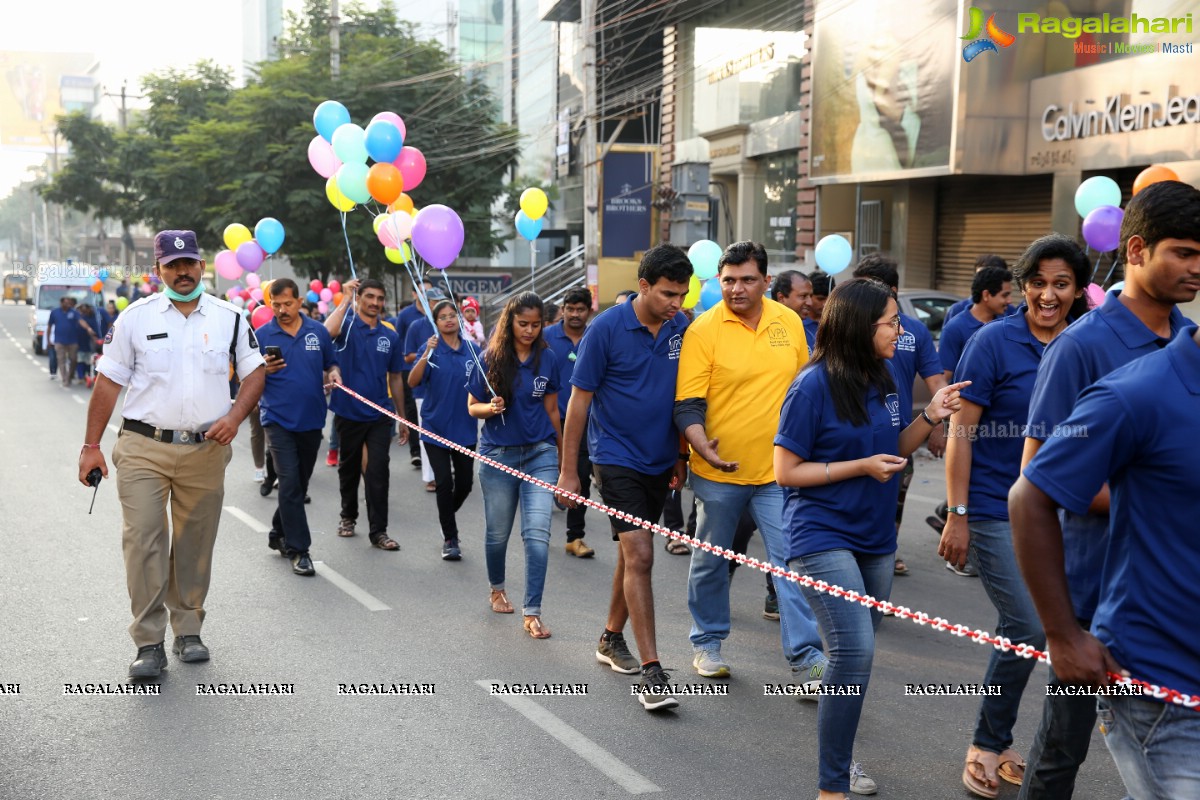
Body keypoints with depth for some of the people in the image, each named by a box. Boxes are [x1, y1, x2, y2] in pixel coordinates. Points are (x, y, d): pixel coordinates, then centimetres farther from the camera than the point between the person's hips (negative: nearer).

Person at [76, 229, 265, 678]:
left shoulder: (229, 317, 6)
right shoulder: (136, 317, 2)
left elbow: (254, 372, 11)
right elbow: (109, 382, 3)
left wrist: (235, 416, -7)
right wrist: (91, 445, -2)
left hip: (206, 451, 2)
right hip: (143, 450, -1)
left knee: (195, 546, 9)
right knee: (143, 542, -7)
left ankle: (188, 631, 23)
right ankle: (149, 644, 0)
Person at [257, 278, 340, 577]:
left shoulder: (318, 331, 4)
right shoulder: (262, 336, -3)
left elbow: (331, 365, 14)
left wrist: (334, 374, -9)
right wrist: (264, 370, -21)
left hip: (311, 419, 4)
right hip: (278, 420, -4)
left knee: (300, 484, 14)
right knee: (290, 483, -11)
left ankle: (279, 534, 33)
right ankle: (299, 549, -6)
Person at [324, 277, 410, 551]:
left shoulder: (390, 336, 6)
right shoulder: (347, 325, -3)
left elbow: (395, 378, 12)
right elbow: (328, 331, -30)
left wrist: (402, 418, 11)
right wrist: (346, 298, -21)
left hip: (379, 415, 1)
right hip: (348, 412, -1)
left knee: (379, 472, -4)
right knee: (349, 468, 14)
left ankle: (378, 530, 1)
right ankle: (348, 516, 34)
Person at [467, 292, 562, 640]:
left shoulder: (547, 359, 1)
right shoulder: (491, 359, -4)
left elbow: (551, 410, 10)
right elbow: (472, 406, 2)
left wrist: (562, 454, 15)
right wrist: (491, 408, -20)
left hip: (540, 454, 0)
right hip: (498, 454, 0)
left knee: (537, 533, -11)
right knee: (498, 533, 12)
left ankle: (532, 612, -5)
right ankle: (497, 589, 40)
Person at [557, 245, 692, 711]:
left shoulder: (682, 328, 0)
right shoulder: (607, 328, -13)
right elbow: (580, 399, -8)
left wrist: (681, 455, 13)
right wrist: (569, 470, -7)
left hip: (659, 460, 5)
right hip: (617, 457, -5)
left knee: (632, 552, 17)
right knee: (639, 555, -13)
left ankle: (612, 638, 35)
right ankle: (651, 671, -12)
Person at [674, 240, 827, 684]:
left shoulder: (790, 322, 2)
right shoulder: (703, 330, -10)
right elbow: (687, 404, -13)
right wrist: (703, 446, -30)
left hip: (778, 468, 2)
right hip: (719, 470, -2)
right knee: (711, 561, 13)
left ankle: (806, 656, 3)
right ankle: (707, 643, 32)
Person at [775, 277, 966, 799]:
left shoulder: (884, 376, 3)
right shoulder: (814, 386, -15)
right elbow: (786, 471, -12)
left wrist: (930, 417, -1)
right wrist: (861, 467, -17)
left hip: (873, 537, 7)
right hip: (823, 536, -7)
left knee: (857, 652, 16)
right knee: (855, 650, -19)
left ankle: (840, 753, 38)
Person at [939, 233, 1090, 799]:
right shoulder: (994, 341, -9)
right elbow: (962, 432, -9)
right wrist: (957, 515, -12)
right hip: (995, 511, -5)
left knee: (1019, 632, 10)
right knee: (1030, 629, -9)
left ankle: (995, 745, 26)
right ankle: (989, 745, 10)